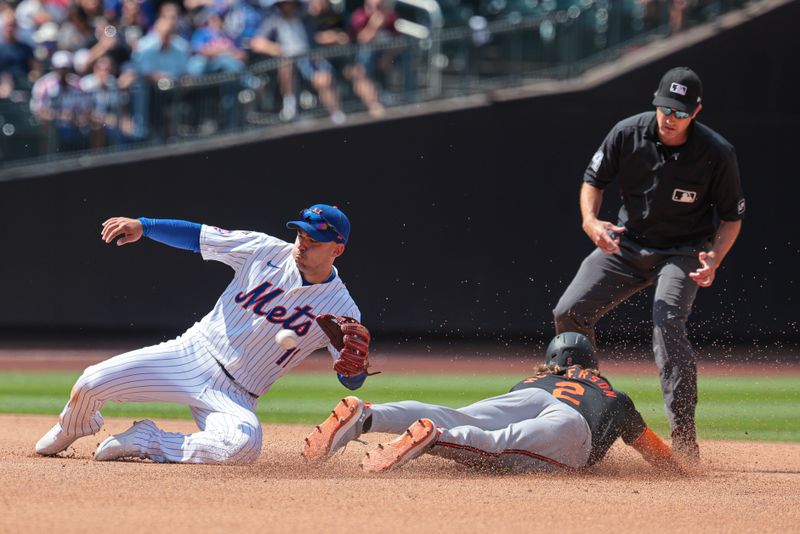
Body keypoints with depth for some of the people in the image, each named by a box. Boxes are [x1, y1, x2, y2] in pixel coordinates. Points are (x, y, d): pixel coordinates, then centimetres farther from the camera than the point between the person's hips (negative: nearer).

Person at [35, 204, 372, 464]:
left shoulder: (340, 308, -7)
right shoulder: (266, 251, -2)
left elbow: (352, 381, -9)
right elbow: (197, 236, 3)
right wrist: (142, 226, -11)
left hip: (234, 396, -2)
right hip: (190, 356, 2)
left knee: (244, 444, -37)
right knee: (92, 384, -14)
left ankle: (146, 441, -13)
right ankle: (72, 428, 26)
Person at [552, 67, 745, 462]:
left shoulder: (717, 154, -21)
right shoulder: (628, 133, -15)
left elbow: (732, 216, -9)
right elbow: (594, 180, -1)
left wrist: (714, 259, -26)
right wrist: (591, 221, -21)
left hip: (683, 252, -4)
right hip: (626, 244, 4)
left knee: (667, 324, -27)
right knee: (568, 314, -3)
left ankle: (684, 441, -28)